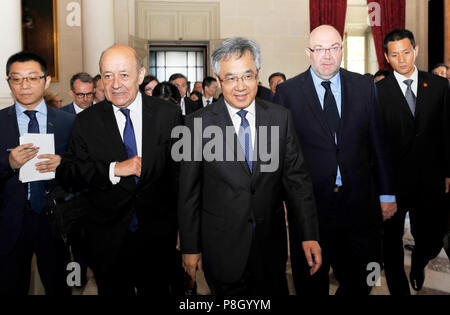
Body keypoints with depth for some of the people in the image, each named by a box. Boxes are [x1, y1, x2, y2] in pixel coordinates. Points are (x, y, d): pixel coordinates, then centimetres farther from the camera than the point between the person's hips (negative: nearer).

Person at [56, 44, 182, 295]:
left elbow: (181, 172, -1)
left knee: (157, 291, 17)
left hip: (158, 236, 0)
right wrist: (113, 169, -22)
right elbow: (66, 173, -7)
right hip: (108, 240, 1)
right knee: (113, 291, 18)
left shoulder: (168, 114, -5)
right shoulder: (87, 121, -2)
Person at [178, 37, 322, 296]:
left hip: (271, 244, 2)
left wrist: (309, 235, -8)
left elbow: (297, 178, -1)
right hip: (221, 248, -2)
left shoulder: (281, 118, -2)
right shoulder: (198, 123, -8)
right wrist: (190, 248, -2)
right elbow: (189, 192, -4)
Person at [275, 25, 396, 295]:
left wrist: (386, 193, 6)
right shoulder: (287, 92, -2)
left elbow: (378, 142, 6)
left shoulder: (365, 86, 5)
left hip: (359, 203, 2)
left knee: (362, 279, 13)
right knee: (312, 284, 13)